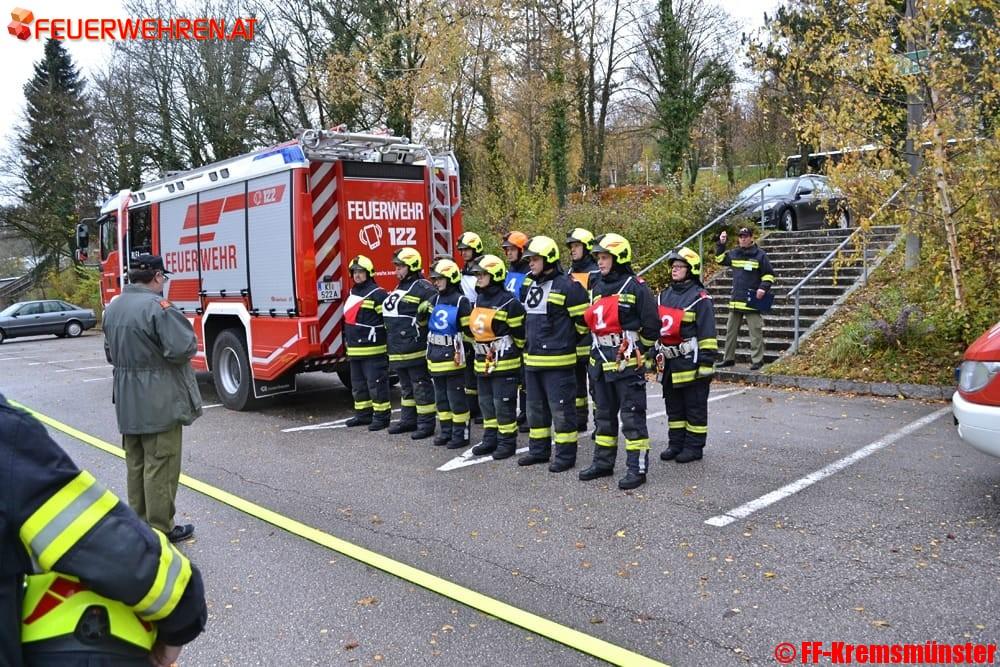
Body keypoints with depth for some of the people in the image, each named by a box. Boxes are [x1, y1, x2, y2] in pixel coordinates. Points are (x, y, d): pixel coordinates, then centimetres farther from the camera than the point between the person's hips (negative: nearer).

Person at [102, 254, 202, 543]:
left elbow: (110, 353, 18)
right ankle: (160, 529, 5)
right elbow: (184, 348, -23)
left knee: (135, 464, 17)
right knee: (160, 466, -1)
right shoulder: (157, 306, -19)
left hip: (127, 400, 8)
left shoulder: (113, 307, 10)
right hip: (159, 401, -8)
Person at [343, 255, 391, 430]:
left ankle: (381, 417, 3)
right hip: (354, 350, 9)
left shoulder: (378, 294, -11)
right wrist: (347, 340, 24)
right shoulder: (352, 293, 16)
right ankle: (363, 414, 26)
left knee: (376, 384, -4)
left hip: (373, 350, -9)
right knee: (358, 384, 16)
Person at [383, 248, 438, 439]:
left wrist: (423, 318, -22)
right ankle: (408, 420, 27)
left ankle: (426, 423, 3)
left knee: (421, 386, -3)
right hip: (399, 350, 10)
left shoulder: (422, 288, -12)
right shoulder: (400, 288, 19)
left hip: (415, 349, -10)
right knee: (406, 387, 17)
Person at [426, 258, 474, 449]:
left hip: (453, 355, -8)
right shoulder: (435, 299, 13)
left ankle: (461, 434, 5)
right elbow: (427, 322, 25)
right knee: (441, 396, 13)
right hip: (435, 355, 8)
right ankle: (446, 431, 23)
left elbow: (469, 330, -12)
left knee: (456, 396, -3)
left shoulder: (461, 301, -10)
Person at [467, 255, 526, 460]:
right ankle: (490, 439, 26)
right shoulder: (479, 299, 11)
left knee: (503, 404, -2)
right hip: (482, 363, 9)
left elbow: (520, 332, -13)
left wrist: (510, 351, -5)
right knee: (486, 402, 15)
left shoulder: (509, 302, -16)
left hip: (504, 363, -8)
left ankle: (507, 441, 9)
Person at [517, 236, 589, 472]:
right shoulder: (530, 286, 13)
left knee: (561, 408, -1)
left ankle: (566, 455, 9)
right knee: (535, 407, 16)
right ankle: (539, 450, 28)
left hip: (558, 360, -8)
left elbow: (583, 319, -12)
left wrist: (570, 341, -1)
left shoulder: (567, 286, -13)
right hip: (532, 359, 9)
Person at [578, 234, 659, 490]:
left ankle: (637, 468, 3)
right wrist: (598, 348, 16)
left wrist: (638, 351, -3)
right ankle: (603, 462, 27)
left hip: (627, 363, -8)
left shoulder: (636, 287, -11)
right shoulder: (596, 286, 12)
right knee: (604, 414, 16)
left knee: (632, 416, -3)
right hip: (600, 361, 8)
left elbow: (651, 325, -9)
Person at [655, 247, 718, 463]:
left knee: (694, 407, 4)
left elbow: (708, 335, -13)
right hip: (669, 364, 7)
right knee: (673, 407, 15)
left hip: (691, 363, -7)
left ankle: (694, 446, 12)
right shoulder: (663, 296, 12)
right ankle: (675, 443, 24)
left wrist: (706, 363, -16)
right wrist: (653, 356, 16)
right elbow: (654, 328, 18)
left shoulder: (700, 298, -10)